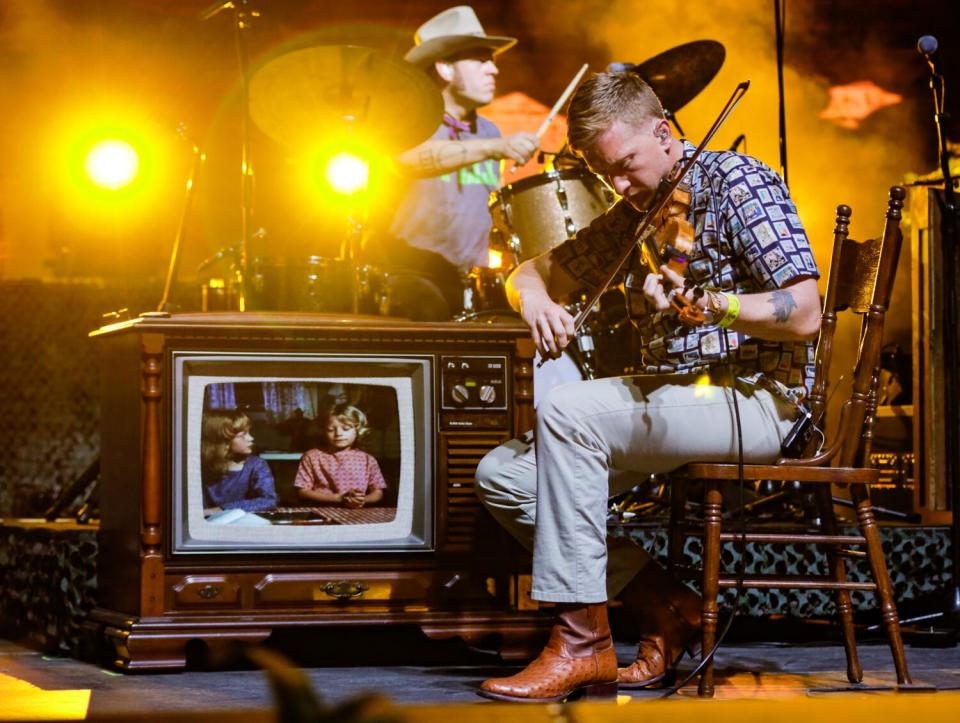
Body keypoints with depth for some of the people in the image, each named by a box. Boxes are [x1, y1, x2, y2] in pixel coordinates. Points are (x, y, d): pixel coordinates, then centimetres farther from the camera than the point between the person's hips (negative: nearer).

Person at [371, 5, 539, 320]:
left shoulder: (487, 131, 15)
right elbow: (409, 158, -31)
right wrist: (495, 148, -43)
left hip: (467, 281, 7)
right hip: (409, 272, -7)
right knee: (428, 311, -35)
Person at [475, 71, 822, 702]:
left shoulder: (736, 182, -8)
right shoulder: (632, 215, 15)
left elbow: (804, 315, -16)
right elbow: (537, 269, 22)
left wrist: (704, 303, -32)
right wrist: (533, 295, -4)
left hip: (753, 399, -8)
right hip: (668, 397, 9)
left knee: (566, 411, -28)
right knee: (502, 474, -4)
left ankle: (583, 642, -23)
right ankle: (666, 606, -2)